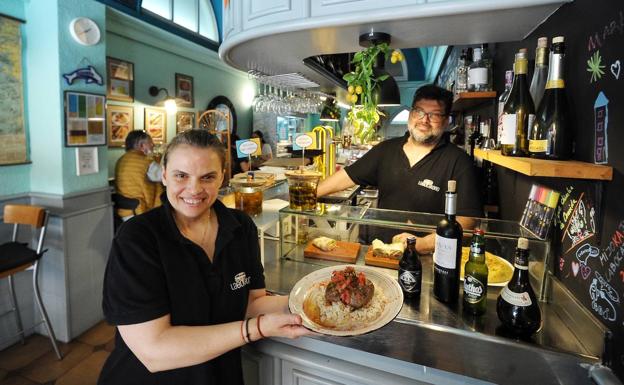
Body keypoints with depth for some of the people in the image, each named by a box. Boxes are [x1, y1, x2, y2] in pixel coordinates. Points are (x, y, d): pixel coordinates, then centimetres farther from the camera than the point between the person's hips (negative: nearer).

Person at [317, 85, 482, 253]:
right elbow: (348, 176, 9)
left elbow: (465, 220, -11)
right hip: (378, 249, 4)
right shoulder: (386, 149, 10)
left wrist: (424, 244, -22)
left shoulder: (459, 162, -5)